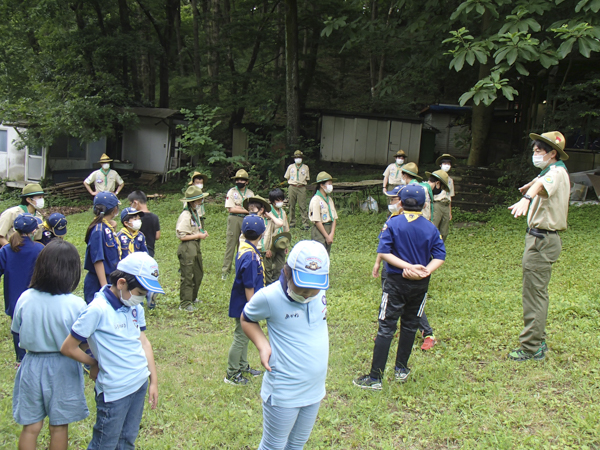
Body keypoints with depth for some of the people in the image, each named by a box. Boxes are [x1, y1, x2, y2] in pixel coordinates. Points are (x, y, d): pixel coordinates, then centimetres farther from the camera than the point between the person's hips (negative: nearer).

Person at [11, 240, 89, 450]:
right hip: (62, 369, -2)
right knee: (59, 427, 15)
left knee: (30, 427, 16)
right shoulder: (76, 305, -21)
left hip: (32, 366, 2)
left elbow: (17, 333, 1)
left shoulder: (25, 298, -11)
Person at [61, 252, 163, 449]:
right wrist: (96, 364, 0)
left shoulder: (135, 307, 2)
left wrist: (154, 381, 10)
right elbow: (68, 348, -14)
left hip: (140, 383, 7)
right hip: (114, 391, -7)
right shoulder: (98, 310, -20)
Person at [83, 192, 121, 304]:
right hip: (97, 284, -9)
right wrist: (105, 286, -22)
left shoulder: (107, 228, 9)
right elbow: (98, 260, -21)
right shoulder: (99, 230, -18)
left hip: (110, 279, 9)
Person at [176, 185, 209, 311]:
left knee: (198, 274, 19)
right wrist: (198, 236, -17)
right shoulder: (185, 216, -18)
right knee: (187, 277, -2)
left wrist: (202, 232, 5)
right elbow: (181, 235, -22)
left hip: (196, 247, 10)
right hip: (187, 249, -10)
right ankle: (185, 303, 7)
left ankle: (192, 298, 35)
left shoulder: (195, 213, 12)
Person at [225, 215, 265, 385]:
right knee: (240, 338, 4)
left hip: (244, 304, 10)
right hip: (245, 306, -10)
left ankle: (243, 366, 39)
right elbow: (248, 287, -25)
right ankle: (232, 375, 18)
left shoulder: (245, 249, 2)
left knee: (244, 336, 23)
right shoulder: (250, 256, -28)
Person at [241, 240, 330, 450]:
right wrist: (262, 345, -15)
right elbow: (247, 319, -2)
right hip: (284, 393, -5)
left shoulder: (319, 291, -8)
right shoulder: (269, 297, -22)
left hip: (315, 389, 5)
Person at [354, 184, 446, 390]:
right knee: (409, 325, 17)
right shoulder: (431, 228, -1)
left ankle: (375, 377, -1)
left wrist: (408, 266, -17)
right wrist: (424, 271, -17)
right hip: (420, 284, 3)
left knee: (386, 328, -1)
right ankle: (401, 369, 29)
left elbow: (383, 252, -16)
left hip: (396, 282, -3)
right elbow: (440, 257, -8)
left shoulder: (392, 224, -8)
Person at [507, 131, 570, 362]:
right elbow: (538, 183, 41)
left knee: (535, 295, -6)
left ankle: (531, 348, 1)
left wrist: (526, 199, -62)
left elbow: (542, 184, -42)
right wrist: (527, 189, 60)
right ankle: (538, 341, 27)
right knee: (537, 293, 17)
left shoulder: (557, 172, -18)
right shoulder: (551, 172, 16)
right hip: (539, 238, 11)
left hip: (542, 241, -11)